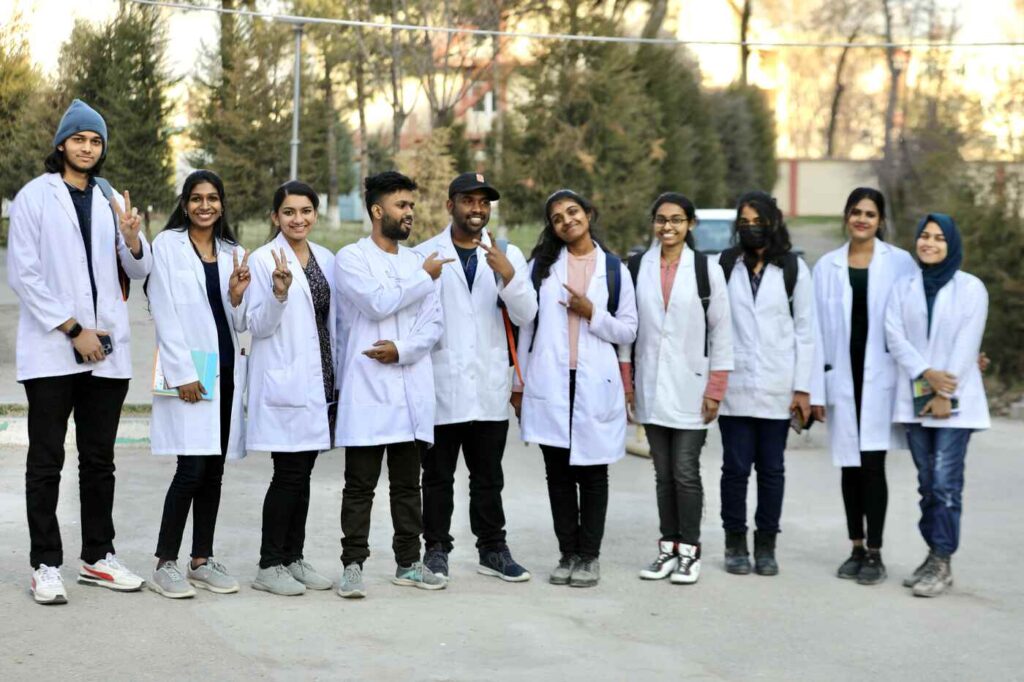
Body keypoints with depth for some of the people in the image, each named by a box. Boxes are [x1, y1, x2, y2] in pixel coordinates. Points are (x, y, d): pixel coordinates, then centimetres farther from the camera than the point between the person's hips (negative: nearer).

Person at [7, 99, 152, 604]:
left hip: (107, 350, 4)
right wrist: (73, 329, -12)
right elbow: (22, 274, -7)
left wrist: (132, 239, -12)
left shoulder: (111, 200, 12)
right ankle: (46, 565, 4)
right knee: (46, 463, 0)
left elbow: (139, 272, 10)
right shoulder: (35, 197, -1)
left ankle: (97, 557, 19)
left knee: (99, 461, 10)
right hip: (51, 350, -4)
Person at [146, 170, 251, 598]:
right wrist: (182, 374, -12)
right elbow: (165, 315, -6)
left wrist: (238, 296, -6)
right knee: (192, 470, -12)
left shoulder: (233, 254, 13)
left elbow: (240, 324, 14)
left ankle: (202, 561, 14)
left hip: (226, 371, 5)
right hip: (186, 373, -5)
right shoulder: (167, 246, 0)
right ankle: (164, 565, -5)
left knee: (214, 472, 7)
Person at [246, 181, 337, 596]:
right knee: (289, 474, -6)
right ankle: (269, 566, 1)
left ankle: (294, 558, 18)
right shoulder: (264, 260, -7)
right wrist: (279, 292, -27)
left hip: (318, 381, 6)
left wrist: (339, 380, 14)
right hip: (284, 384, -6)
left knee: (302, 473, 10)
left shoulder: (325, 259, 11)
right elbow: (258, 326, -9)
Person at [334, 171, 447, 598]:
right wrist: (424, 277, -7)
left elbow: (433, 324, 8)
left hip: (412, 392, 5)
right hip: (367, 391, -5)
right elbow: (379, 303, -17)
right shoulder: (352, 257, -2)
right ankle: (352, 565, 5)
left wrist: (403, 349, -11)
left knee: (408, 485, 10)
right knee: (360, 486, 0)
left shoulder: (417, 261, 14)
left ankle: (408, 563, 17)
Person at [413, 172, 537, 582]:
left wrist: (507, 274, -20)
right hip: (441, 385, -2)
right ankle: (436, 549, 15)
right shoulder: (425, 254, 0)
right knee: (438, 476, 7)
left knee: (488, 477, 9)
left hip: (489, 388, 2)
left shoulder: (507, 255, 6)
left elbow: (526, 315, -4)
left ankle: (492, 549, 17)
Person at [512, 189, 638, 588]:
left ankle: (589, 556, 11)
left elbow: (628, 331, 5)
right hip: (549, 384, 1)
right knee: (558, 472, 6)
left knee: (592, 472, 4)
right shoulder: (542, 264, 8)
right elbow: (526, 325, 9)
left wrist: (591, 313, -10)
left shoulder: (614, 269, 6)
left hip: (595, 385, -1)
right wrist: (520, 382, 7)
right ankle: (568, 554, 14)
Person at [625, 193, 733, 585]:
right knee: (663, 473, 8)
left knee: (685, 472, -3)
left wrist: (715, 388, -5)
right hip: (651, 387, 3)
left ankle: (689, 551, 7)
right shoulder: (636, 267, 5)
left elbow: (722, 332, 0)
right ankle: (668, 548, 17)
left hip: (690, 387, -2)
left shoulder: (707, 270, -1)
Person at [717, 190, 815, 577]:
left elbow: (805, 331, 5)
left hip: (778, 387, 0)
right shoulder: (724, 265, 5)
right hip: (734, 385, 0)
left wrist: (802, 388, -1)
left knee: (772, 468, 5)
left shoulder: (793, 268, 5)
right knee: (736, 467, 2)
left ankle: (766, 545, 14)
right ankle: (735, 544, 12)